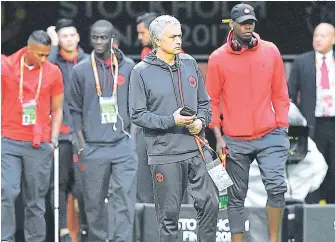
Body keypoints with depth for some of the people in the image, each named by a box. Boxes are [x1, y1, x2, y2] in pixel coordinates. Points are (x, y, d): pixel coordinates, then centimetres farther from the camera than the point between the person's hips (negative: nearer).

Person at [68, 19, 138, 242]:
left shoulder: (128, 67, 6)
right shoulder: (81, 70, 5)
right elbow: (75, 109, 10)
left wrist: (131, 131, 5)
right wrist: (82, 143, 3)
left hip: (123, 146, -1)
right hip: (93, 148, 1)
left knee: (124, 200, -10)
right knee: (95, 203, 7)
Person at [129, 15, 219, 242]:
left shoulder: (190, 64, 8)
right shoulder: (142, 72, -5)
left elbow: (204, 102, 16)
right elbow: (138, 114, -6)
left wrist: (201, 121, -5)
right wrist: (171, 121, -16)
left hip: (196, 149, 4)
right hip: (164, 154, -4)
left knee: (210, 203, 1)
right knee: (169, 214, 3)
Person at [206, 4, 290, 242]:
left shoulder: (271, 51, 4)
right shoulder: (218, 58, 0)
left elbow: (280, 93, 9)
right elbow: (212, 100, 4)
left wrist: (283, 128, 3)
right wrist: (218, 136, -2)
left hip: (270, 136, 0)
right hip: (235, 140, 0)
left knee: (277, 186, -14)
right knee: (237, 197, 5)